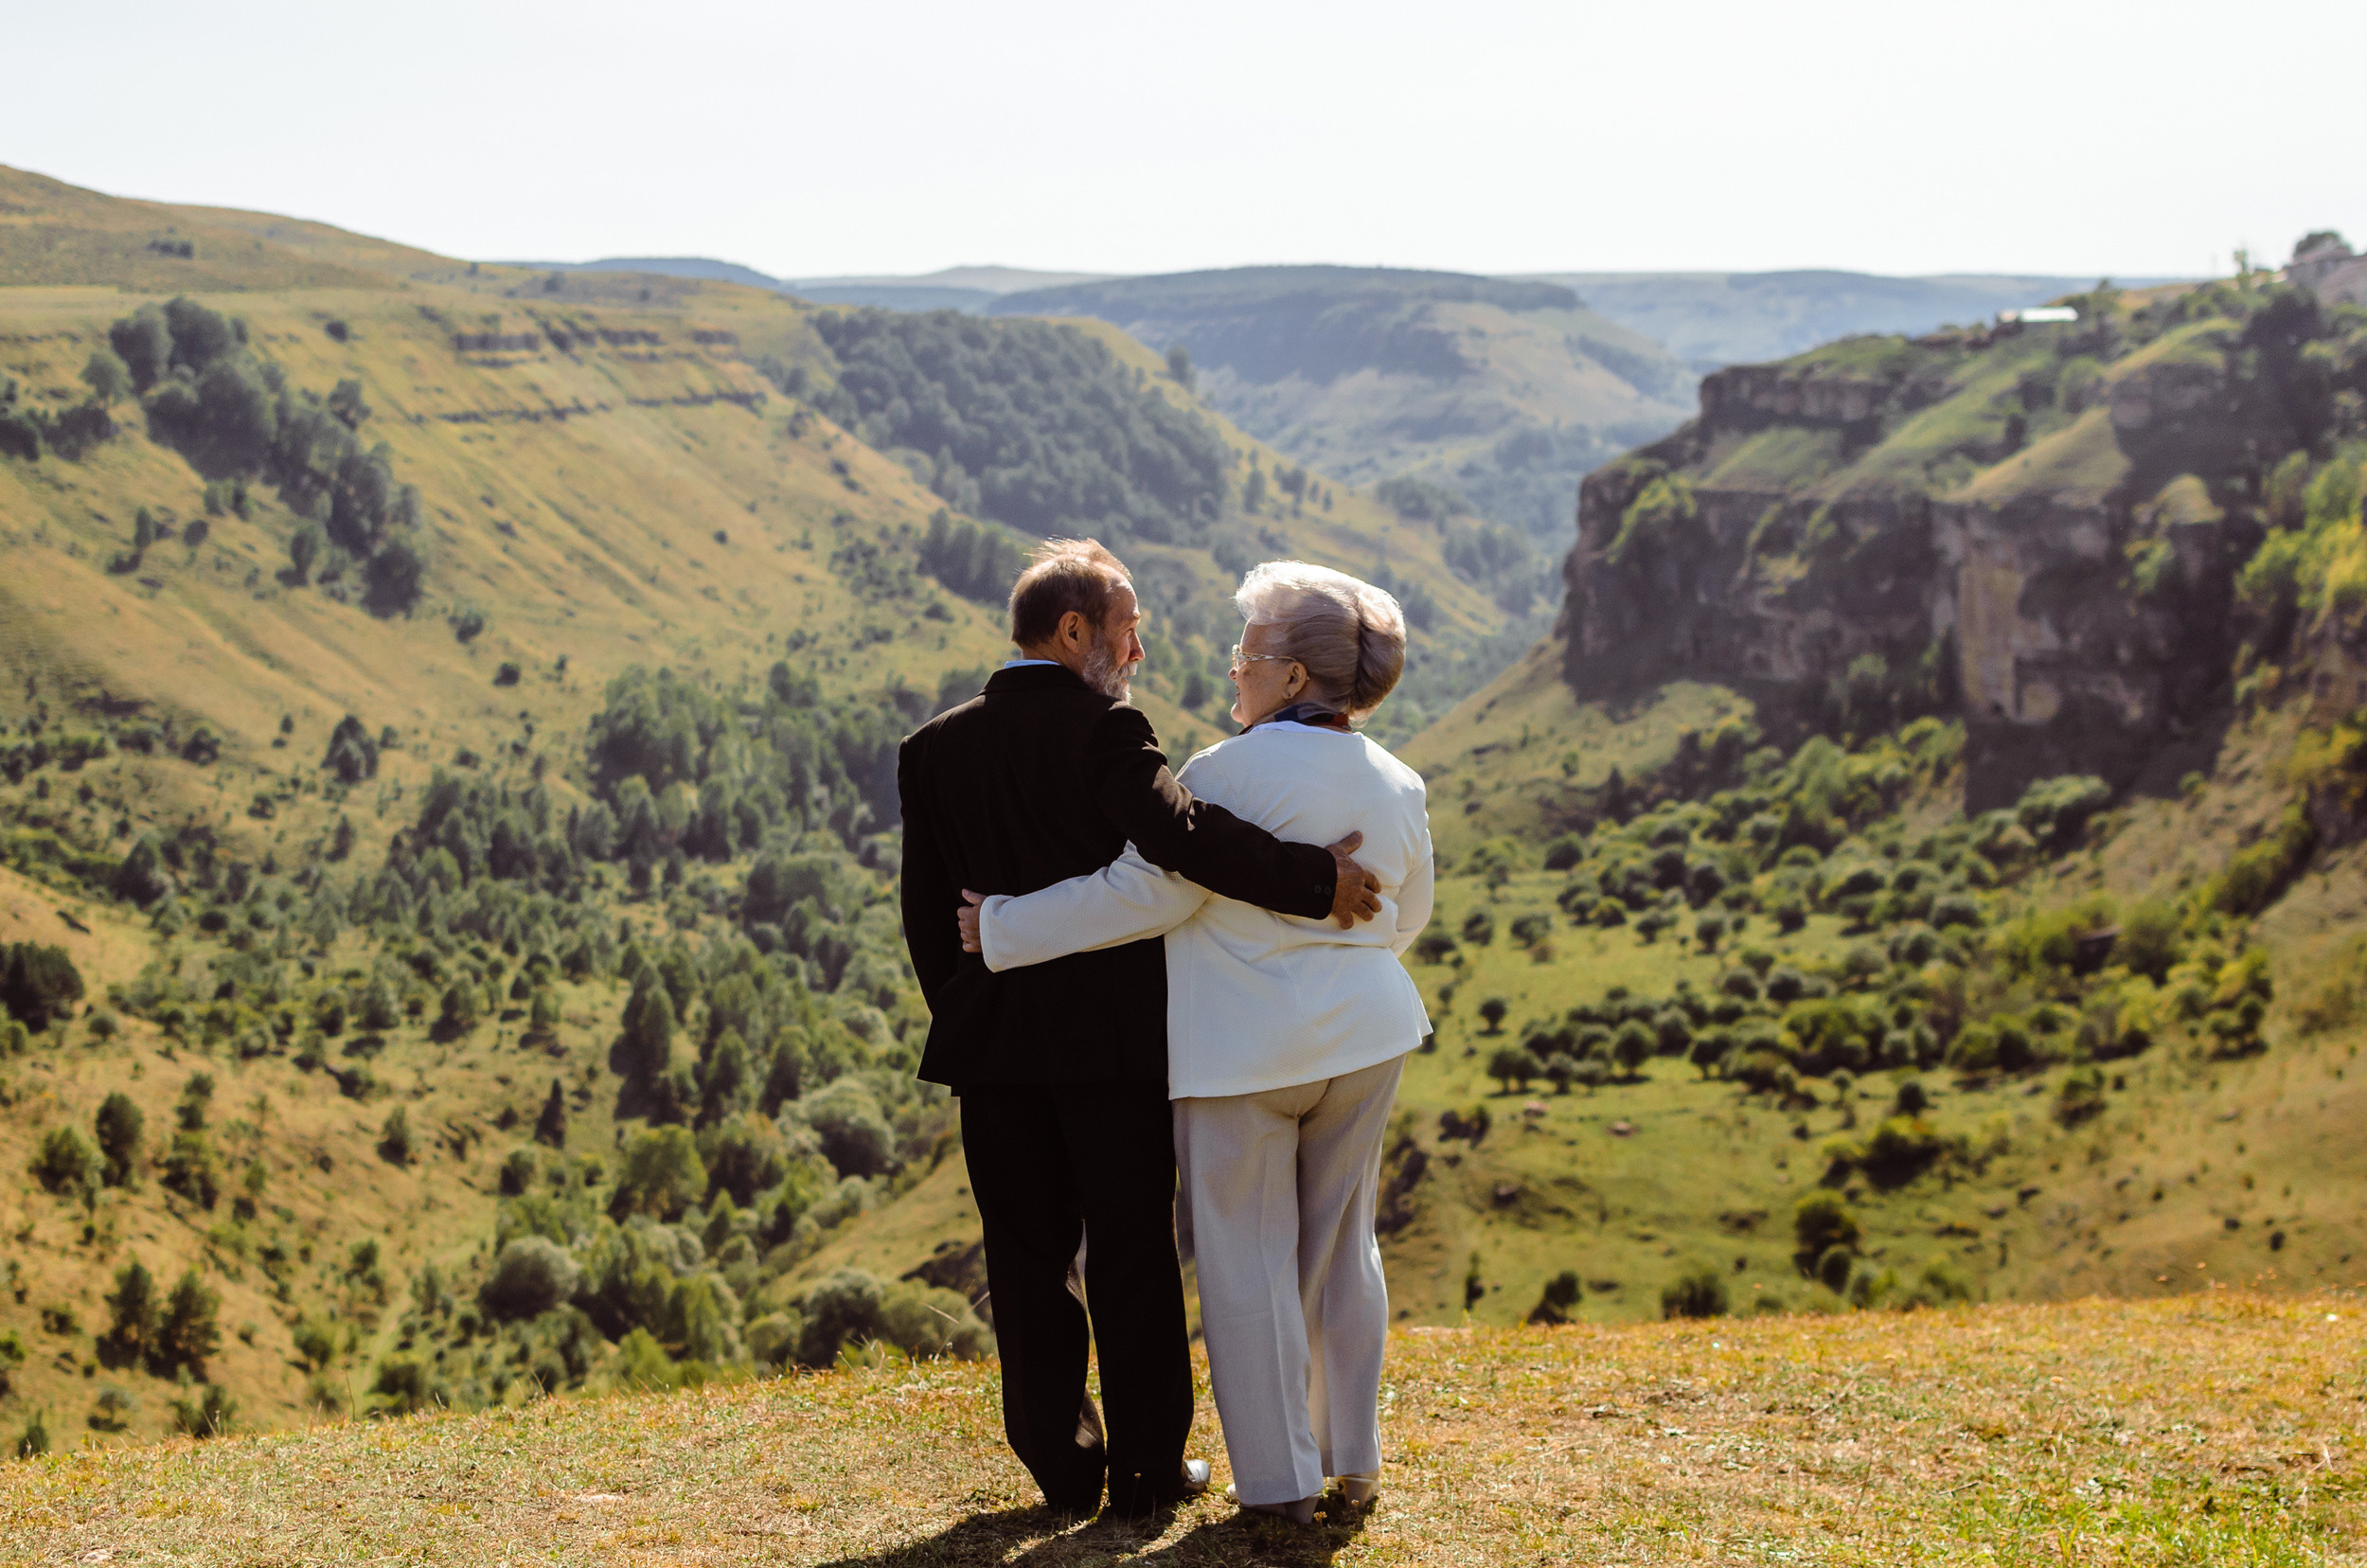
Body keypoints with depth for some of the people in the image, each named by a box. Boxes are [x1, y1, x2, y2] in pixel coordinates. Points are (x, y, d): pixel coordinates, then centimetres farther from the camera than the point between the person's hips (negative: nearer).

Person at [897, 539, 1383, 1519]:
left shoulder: (934, 749, 5)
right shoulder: (1102, 730, -12)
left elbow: (925, 912, 8)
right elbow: (1179, 833, -28)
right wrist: (1315, 880, -23)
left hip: (993, 1043, 4)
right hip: (1114, 1035, -4)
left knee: (1027, 1257, 11)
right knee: (1133, 1256, 7)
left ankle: (1062, 1466, 15)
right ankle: (1148, 1468, 13)